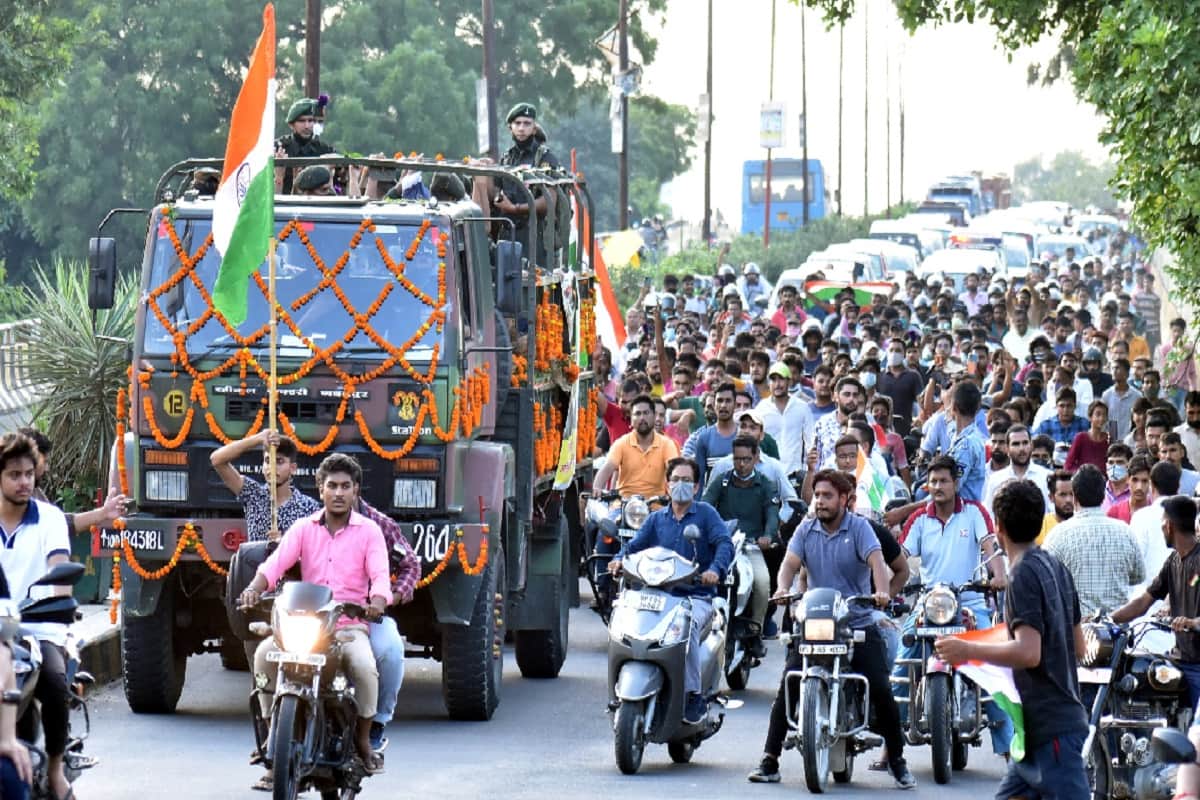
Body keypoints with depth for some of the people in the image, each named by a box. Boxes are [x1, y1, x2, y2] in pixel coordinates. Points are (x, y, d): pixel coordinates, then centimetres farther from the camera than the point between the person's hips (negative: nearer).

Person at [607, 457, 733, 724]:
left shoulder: (705, 513, 7)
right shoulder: (657, 519, 20)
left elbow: (725, 544, -6)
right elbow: (635, 545, 12)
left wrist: (715, 570, -27)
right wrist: (620, 560, -12)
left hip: (697, 595, -4)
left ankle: (693, 695, -31)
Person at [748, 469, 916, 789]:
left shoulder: (859, 528, -2)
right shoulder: (806, 530, 7)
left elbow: (876, 560, -17)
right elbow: (790, 561, -6)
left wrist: (882, 592, -37)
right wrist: (782, 588, -28)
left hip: (859, 623, -2)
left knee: (882, 691, -7)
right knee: (787, 688, -8)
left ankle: (897, 760, 8)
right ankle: (770, 760, -3)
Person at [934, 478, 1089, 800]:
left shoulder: (1023, 574, -14)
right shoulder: (1055, 567, 15)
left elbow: (1029, 652, -24)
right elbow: (1078, 645, 21)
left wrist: (967, 650, -15)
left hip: (1052, 728, -10)